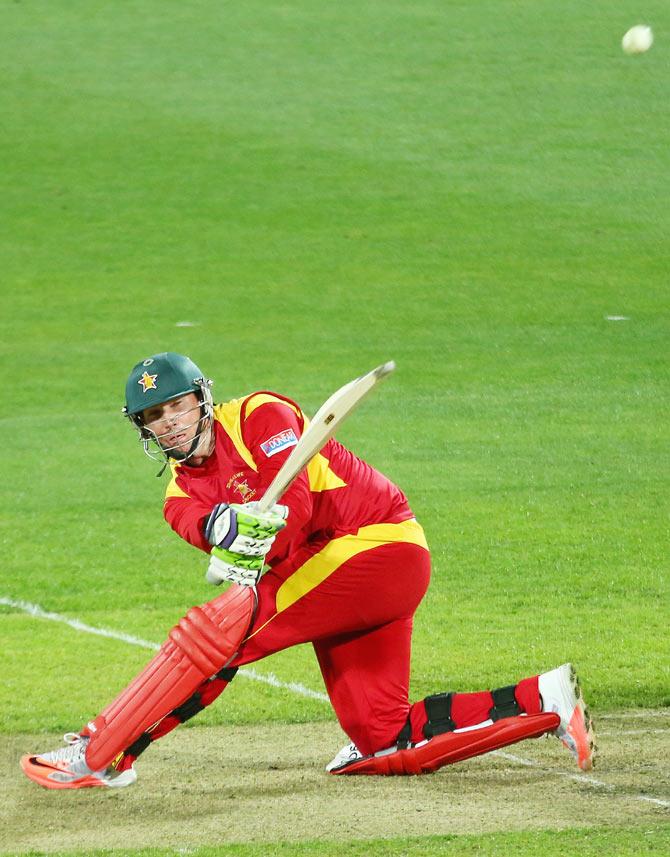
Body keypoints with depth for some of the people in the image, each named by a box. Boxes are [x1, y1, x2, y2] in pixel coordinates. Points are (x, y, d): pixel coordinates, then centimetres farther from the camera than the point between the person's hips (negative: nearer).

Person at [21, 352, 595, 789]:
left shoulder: (261, 416, -7)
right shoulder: (182, 493, 11)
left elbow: (294, 505, -21)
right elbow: (196, 521, -14)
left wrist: (253, 559, -38)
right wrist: (224, 526, -38)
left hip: (378, 542, -9)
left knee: (226, 624, -22)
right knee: (382, 742, 5)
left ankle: (99, 755, -18)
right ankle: (544, 702, 11)